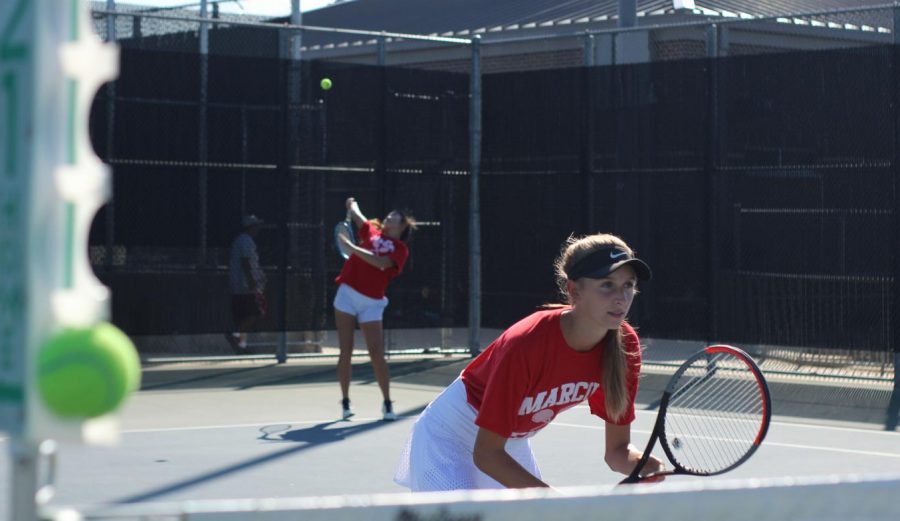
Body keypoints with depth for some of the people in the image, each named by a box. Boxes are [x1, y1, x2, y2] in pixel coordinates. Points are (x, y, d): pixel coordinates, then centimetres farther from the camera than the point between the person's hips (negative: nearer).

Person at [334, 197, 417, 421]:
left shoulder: (400, 249, -1)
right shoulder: (371, 232, 11)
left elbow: (380, 263, -17)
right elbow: (354, 212, 20)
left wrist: (351, 246, -21)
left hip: (371, 303, -2)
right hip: (347, 295, 3)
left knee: (377, 355, -6)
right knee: (345, 352, 1)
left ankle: (387, 404, 4)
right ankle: (345, 401, 10)